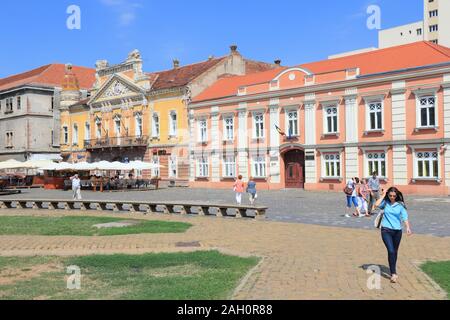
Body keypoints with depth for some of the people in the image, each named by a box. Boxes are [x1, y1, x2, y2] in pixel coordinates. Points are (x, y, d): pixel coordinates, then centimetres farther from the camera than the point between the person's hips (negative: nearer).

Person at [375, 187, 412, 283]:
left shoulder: (400, 205, 2)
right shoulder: (385, 203, 1)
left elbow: (405, 217, -4)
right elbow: (376, 205, -19)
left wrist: (408, 227, -19)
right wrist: (383, 195, -9)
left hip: (397, 231, 2)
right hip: (386, 230, -2)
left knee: (395, 251, 15)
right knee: (391, 251, -14)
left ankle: (393, 269, 35)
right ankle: (393, 273, -12)